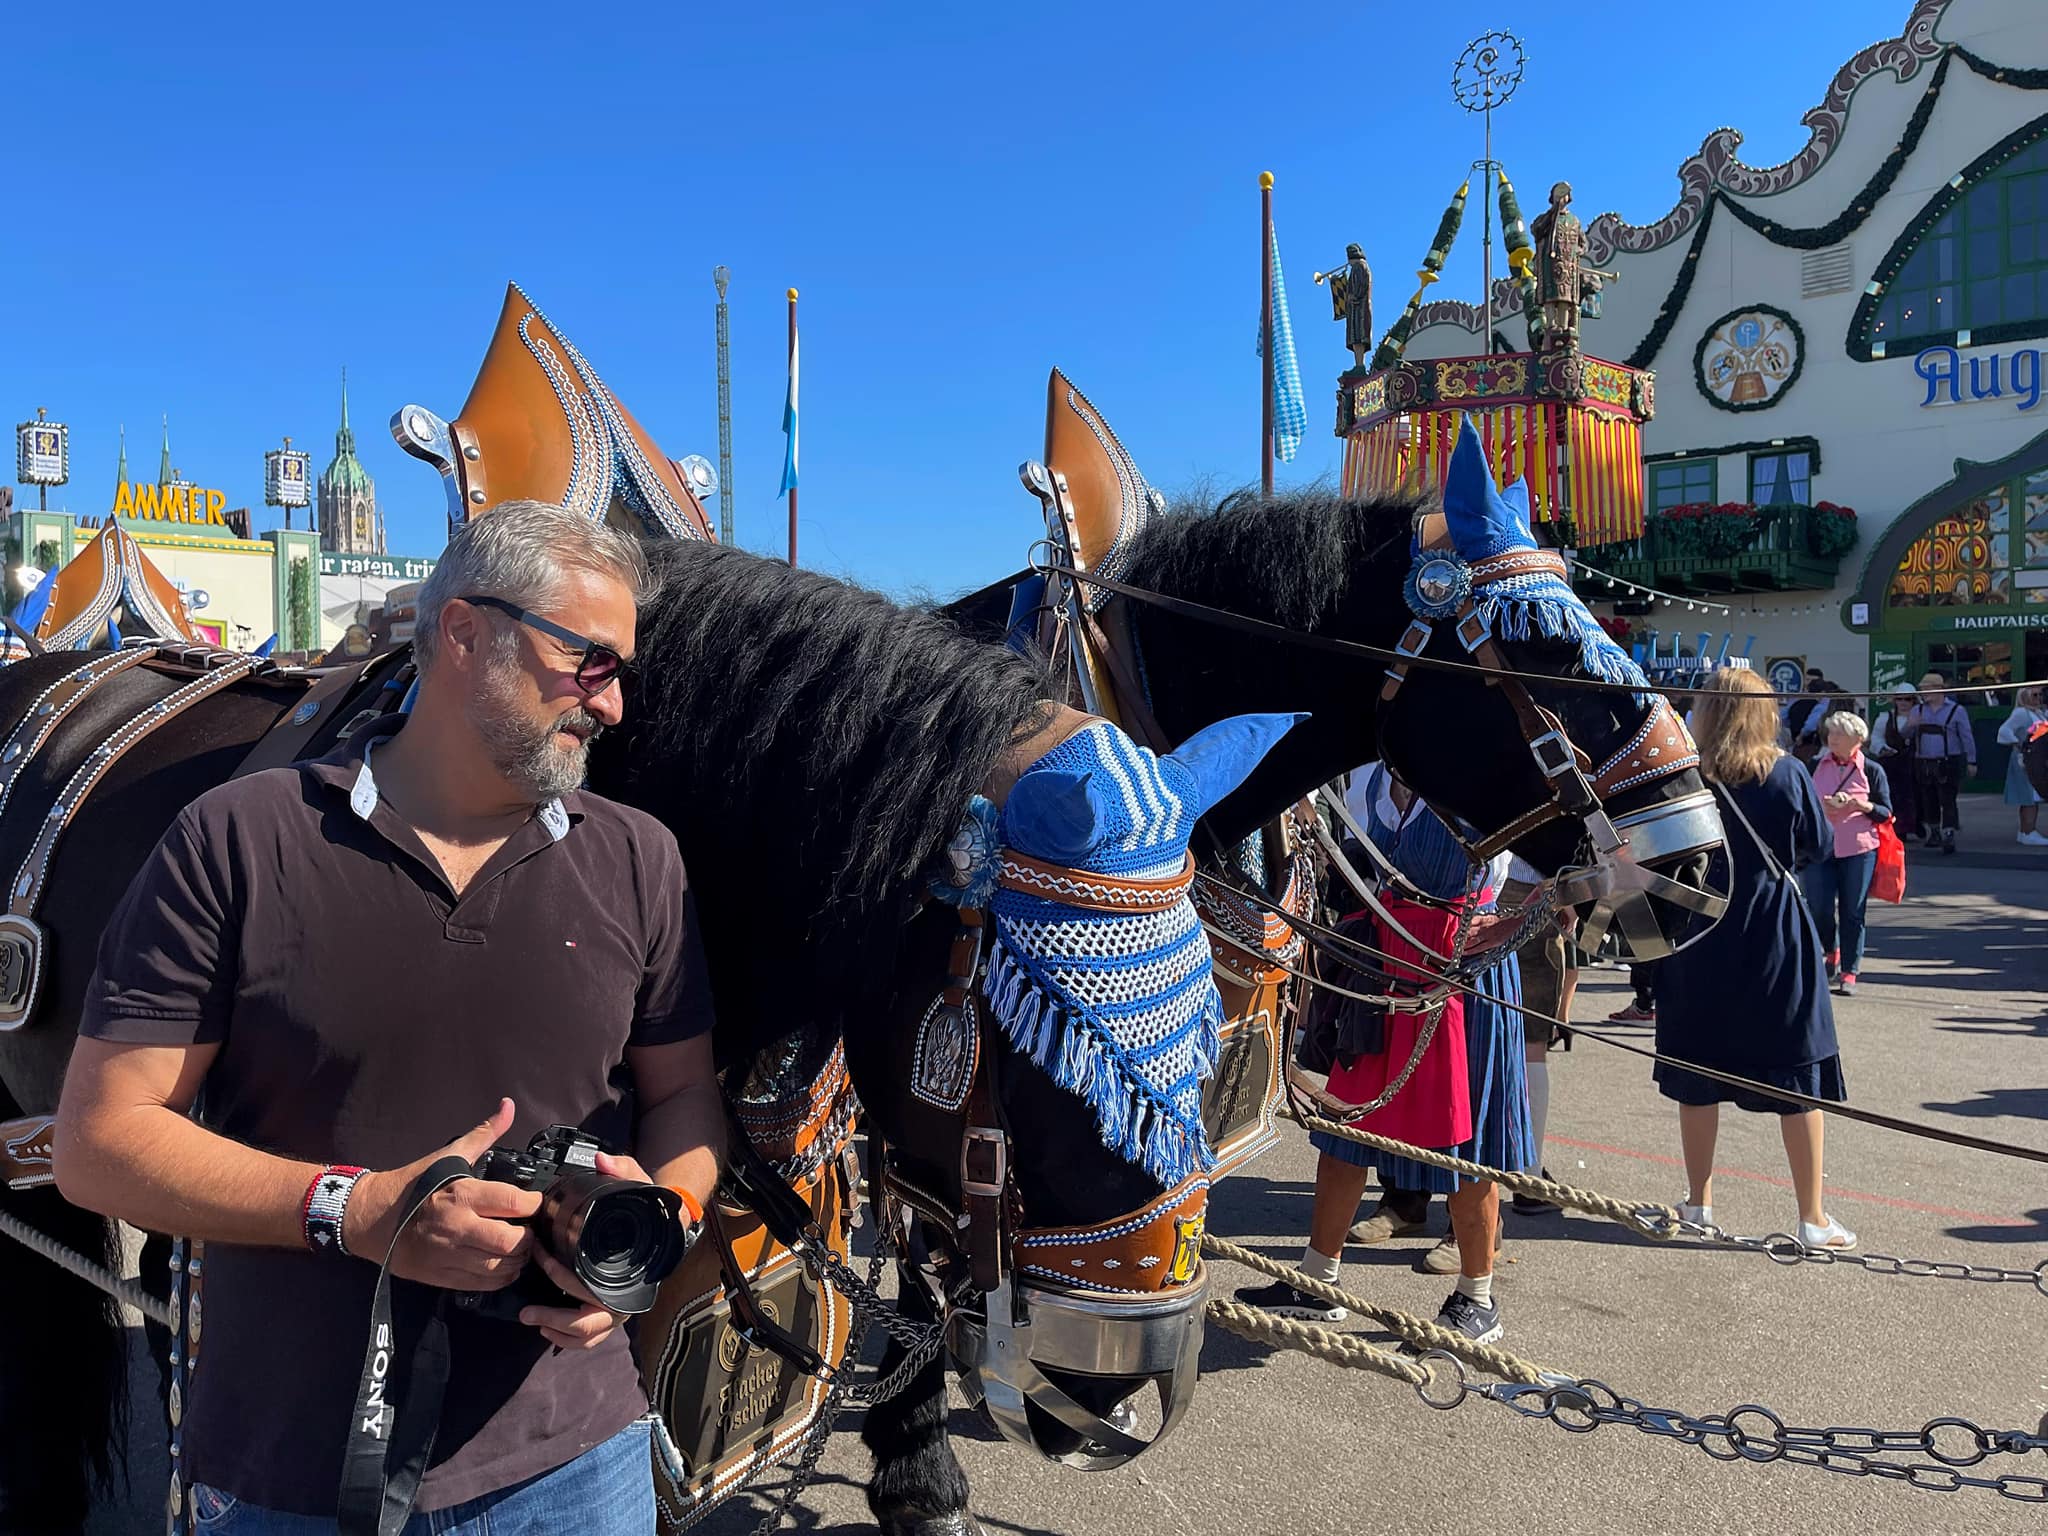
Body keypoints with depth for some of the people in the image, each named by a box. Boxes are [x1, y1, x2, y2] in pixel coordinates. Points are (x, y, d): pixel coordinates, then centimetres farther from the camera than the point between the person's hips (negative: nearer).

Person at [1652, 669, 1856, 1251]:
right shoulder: (1787, 774, -9)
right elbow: (1819, 845, 1)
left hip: (1697, 938, 1)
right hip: (1774, 935, -1)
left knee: (1698, 1071, 13)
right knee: (1798, 1074, 7)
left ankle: (1698, 1202, 23)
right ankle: (1813, 1218, 12)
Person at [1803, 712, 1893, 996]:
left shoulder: (1872, 770, 3)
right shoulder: (1814, 767, 8)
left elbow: (1886, 813, 4)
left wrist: (1860, 804, -14)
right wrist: (1821, 805, -10)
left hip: (1859, 848, -1)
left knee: (1852, 912, 0)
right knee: (1819, 909, -1)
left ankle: (1849, 972, 9)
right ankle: (1831, 953, 28)